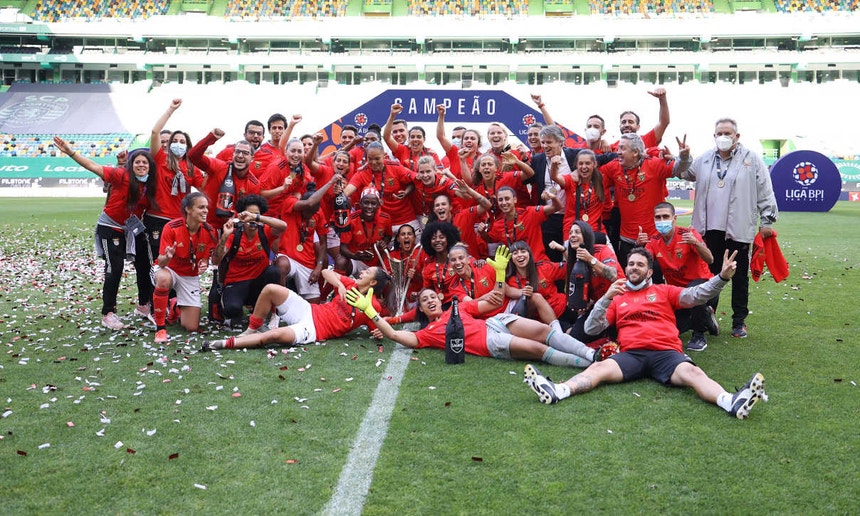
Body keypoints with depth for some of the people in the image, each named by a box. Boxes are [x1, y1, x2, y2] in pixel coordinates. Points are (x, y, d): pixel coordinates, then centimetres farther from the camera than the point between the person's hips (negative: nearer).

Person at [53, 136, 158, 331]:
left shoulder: (150, 184, -3)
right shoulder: (122, 175, -19)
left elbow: (150, 206, 7)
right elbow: (94, 167, -26)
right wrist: (70, 152, -34)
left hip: (133, 228, 6)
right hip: (111, 227, -6)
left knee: (145, 265, 11)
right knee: (115, 268, -11)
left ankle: (144, 303, 32)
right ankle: (108, 314, -3)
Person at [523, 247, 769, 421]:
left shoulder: (664, 291, 23)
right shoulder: (617, 298, 25)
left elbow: (695, 295, 7)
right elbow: (591, 329, 16)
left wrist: (722, 277, -10)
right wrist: (606, 298, 2)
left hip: (666, 352, 0)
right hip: (631, 354, 1)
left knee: (692, 373, -31)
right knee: (599, 368, -28)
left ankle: (732, 403, -56)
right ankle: (556, 392, -51)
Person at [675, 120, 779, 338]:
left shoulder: (751, 159, 0)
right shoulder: (705, 159, 11)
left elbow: (765, 192, 0)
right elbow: (684, 174, 24)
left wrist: (767, 221, -1)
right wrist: (683, 158, 3)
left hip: (738, 230, -3)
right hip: (709, 229, 3)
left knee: (739, 277, 7)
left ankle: (739, 321, 18)